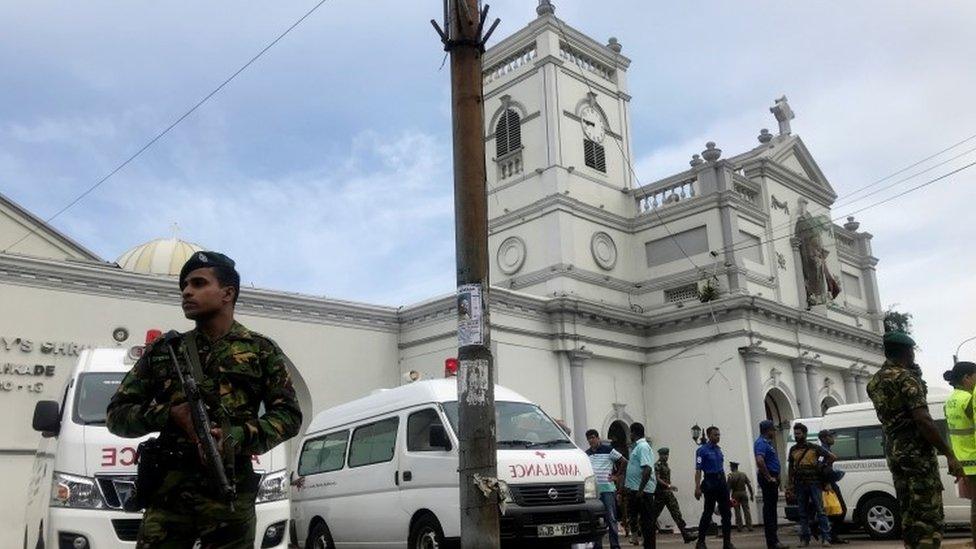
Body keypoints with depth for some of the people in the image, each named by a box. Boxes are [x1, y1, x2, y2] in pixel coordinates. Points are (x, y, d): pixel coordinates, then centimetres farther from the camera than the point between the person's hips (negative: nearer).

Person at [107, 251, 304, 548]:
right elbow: (117, 415, 13)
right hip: (167, 494, 1)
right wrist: (170, 414, -8)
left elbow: (289, 415, 5)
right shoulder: (162, 351, 14)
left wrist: (237, 438, -13)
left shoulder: (262, 350, 10)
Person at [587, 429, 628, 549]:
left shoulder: (608, 449, -3)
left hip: (607, 489, -5)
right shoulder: (586, 454, 12)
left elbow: (624, 462, 0)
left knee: (611, 518, -3)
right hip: (593, 490, 5)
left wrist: (616, 475, -1)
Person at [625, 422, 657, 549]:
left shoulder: (643, 447, -15)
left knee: (646, 520, -4)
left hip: (643, 490, -10)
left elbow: (647, 469, -25)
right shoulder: (637, 447, 16)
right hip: (635, 489, 10)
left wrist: (640, 490, -26)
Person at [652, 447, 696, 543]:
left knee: (677, 514, 3)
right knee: (655, 514, -1)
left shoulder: (666, 465, 14)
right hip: (660, 493, -9)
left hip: (668, 493, 9)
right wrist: (669, 486, -25)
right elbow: (657, 479, -20)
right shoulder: (657, 465, -13)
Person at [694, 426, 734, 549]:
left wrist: (724, 484, 16)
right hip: (710, 483, -6)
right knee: (708, 513, -1)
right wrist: (697, 488, -20)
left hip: (722, 483, 6)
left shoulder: (719, 449, 12)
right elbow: (698, 470, -12)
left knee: (726, 513, 5)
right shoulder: (702, 450, -7)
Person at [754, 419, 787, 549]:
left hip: (772, 479, 11)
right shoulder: (761, 443, -16)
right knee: (769, 508, -7)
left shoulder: (767, 442, 17)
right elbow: (759, 460, -31)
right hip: (768, 479, -10)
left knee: (771, 509, 13)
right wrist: (769, 477, -24)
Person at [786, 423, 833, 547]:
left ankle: (825, 538, -4)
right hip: (800, 485, 4)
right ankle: (804, 539, 10)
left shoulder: (814, 448, 2)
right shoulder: (793, 450, 13)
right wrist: (790, 486, 12)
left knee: (820, 510, -6)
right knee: (803, 513, 6)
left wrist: (822, 467, 2)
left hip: (814, 483, -3)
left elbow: (831, 457, 6)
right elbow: (791, 469, 16)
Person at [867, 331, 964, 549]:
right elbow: (922, 420, -20)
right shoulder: (905, 377, -11)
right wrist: (949, 454, -18)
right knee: (929, 516, -8)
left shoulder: (874, 381, 15)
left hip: (893, 452, 8)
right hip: (917, 452, -8)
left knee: (910, 515, 12)